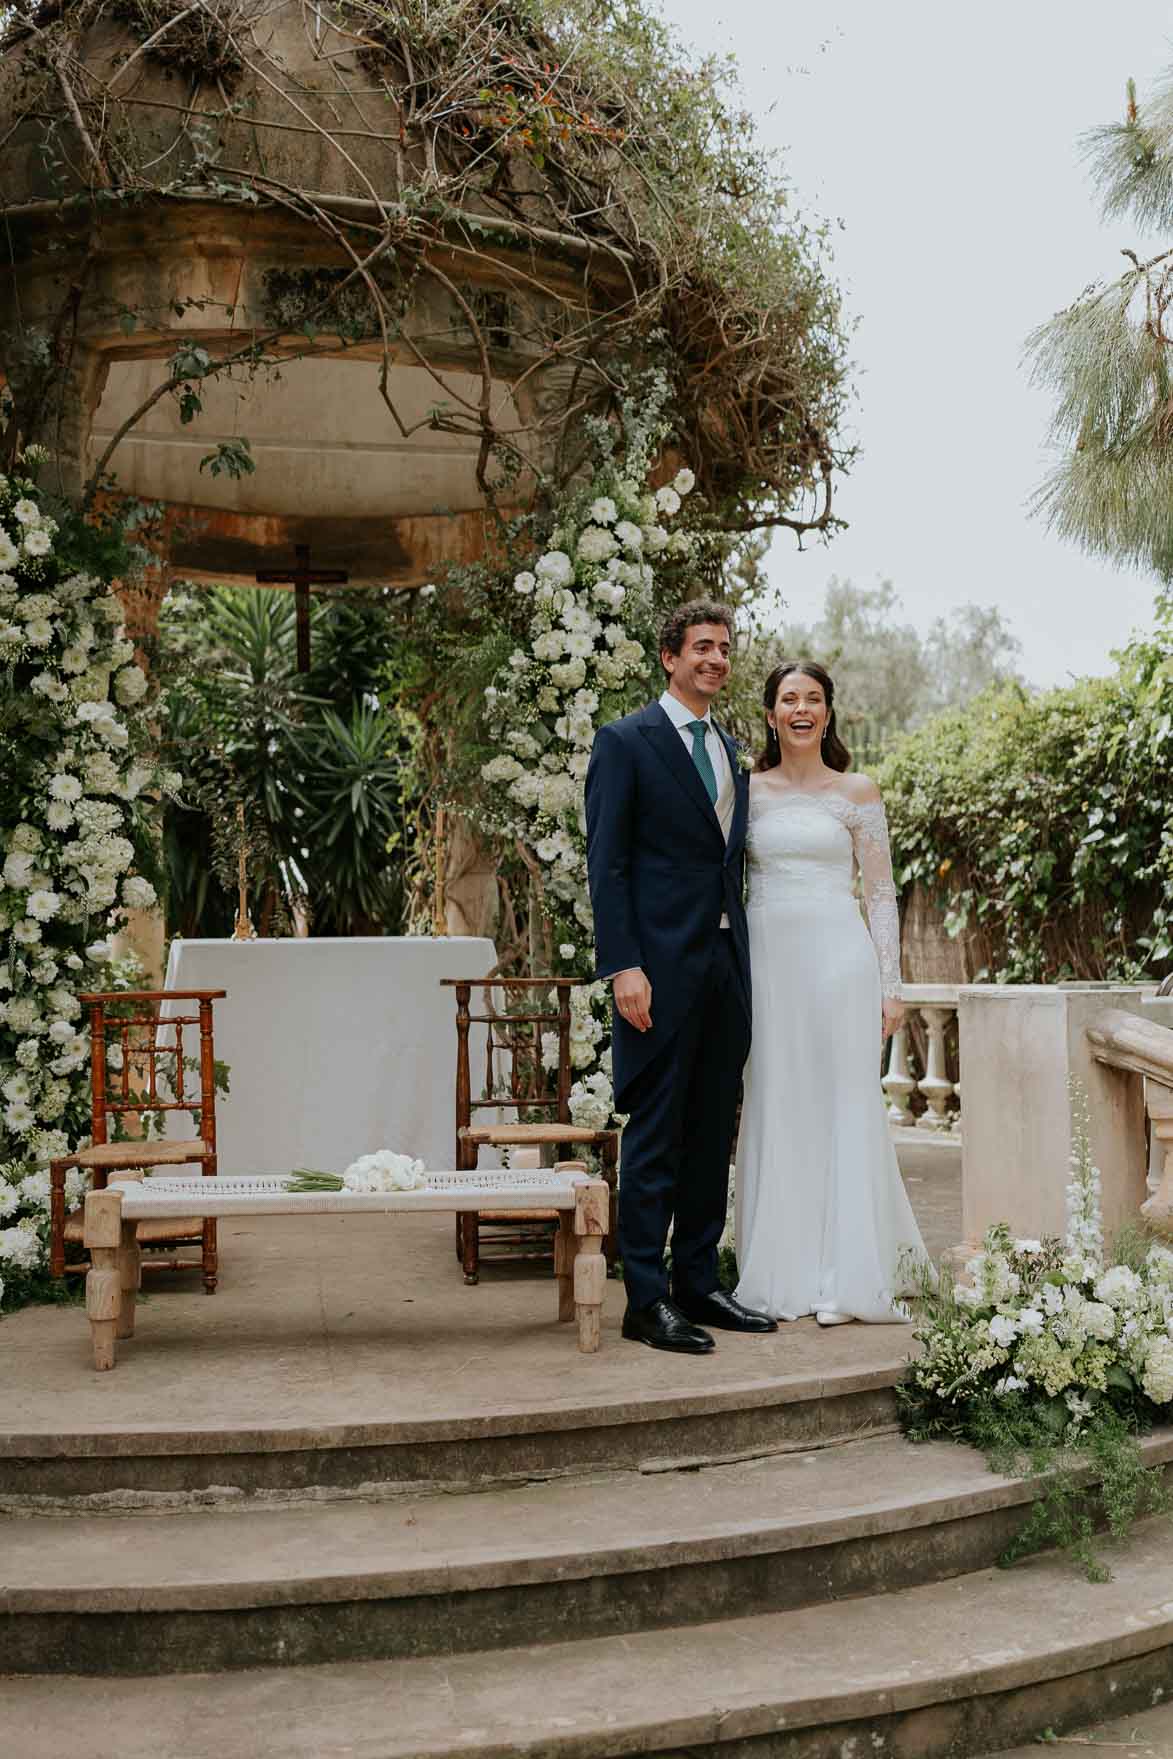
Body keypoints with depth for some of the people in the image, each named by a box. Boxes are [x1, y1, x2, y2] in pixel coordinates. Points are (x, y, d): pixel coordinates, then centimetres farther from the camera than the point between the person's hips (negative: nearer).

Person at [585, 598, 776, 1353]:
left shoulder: (731, 751, 18)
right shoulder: (626, 741, -3)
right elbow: (606, 862, -9)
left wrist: (742, 960, 13)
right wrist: (623, 965, -17)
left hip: (726, 964, 7)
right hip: (663, 965, -7)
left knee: (712, 1137, 11)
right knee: (655, 1139, -3)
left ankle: (699, 1283, 21)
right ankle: (647, 1299, 3)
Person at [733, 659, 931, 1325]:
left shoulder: (858, 793, 5)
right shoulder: (748, 791, 10)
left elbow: (881, 894, 4)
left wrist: (890, 985, -2)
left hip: (839, 955, -2)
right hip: (766, 958, 2)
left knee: (844, 1107, -2)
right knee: (774, 1112, 3)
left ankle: (846, 1278, 4)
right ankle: (782, 1275, 11)